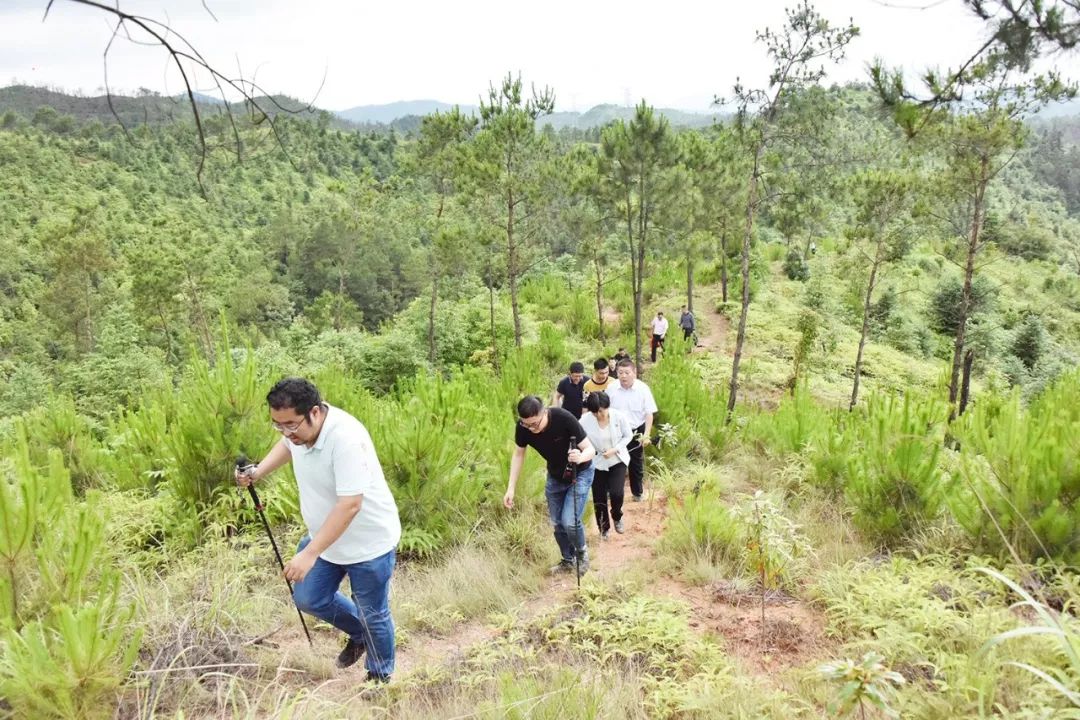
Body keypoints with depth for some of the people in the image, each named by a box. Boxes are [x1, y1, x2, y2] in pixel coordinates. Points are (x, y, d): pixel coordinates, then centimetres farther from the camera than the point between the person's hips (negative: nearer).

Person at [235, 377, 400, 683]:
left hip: (368, 543, -8)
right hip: (325, 536, 8)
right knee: (308, 598, 18)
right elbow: (286, 446, 16)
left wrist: (310, 554, -36)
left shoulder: (346, 439, -35)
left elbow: (350, 505, -36)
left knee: (373, 616, 11)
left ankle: (380, 678, 37)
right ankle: (358, 634, 44)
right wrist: (258, 472, 0)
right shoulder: (298, 425, -9)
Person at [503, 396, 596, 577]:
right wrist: (511, 488, -8)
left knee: (570, 522, -15)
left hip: (580, 473, -4)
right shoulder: (522, 427, -23)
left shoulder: (563, 419, -35)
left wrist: (580, 458, -51)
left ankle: (582, 552, 16)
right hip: (555, 476, 5)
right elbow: (518, 454, -5)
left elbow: (590, 449, -28)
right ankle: (567, 561, 37)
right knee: (557, 523, 11)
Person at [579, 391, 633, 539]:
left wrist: (614, 450, -17)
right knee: (599, 499, 6)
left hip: (618, 461, 0)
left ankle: (617, 517, 19)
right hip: (597, 463, 0)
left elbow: (628, 436, -4)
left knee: (616, 493, -16)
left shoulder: (619, 417, -17)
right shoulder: (585, 421, -20)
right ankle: (603, 528, 32)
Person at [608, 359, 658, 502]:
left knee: (636, 464, 14)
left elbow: (649, 413, -9)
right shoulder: (611, 389, -8)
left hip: (636, 432, -1)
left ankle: (638, 493, 31)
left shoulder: (643, 389, -13)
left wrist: (646, 435, -15)